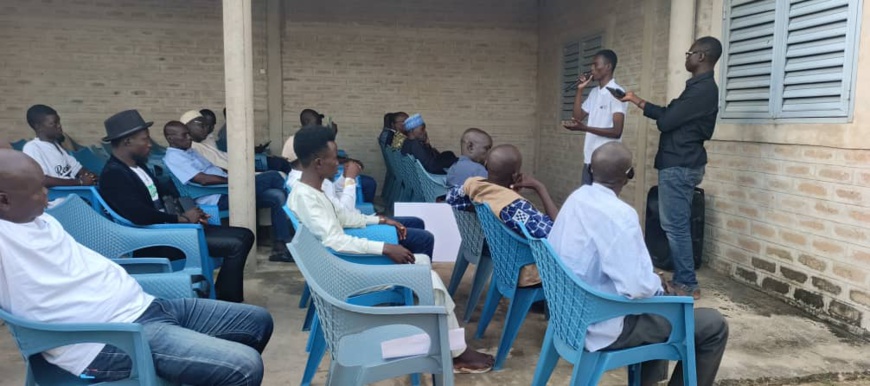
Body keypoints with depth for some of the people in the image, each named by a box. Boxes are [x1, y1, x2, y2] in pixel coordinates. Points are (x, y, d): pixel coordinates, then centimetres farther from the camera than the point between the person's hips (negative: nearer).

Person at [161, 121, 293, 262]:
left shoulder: (190, 152, 24)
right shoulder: (173, 158, -6)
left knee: (276, 196, -9)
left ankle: (281, 247, -8)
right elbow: (203, 179, -17)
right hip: (218, 199, -9)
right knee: (273, 177, -17)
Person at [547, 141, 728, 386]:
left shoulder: (576, 198, 1)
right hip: (605, 326, -9)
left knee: (657, 287, 33)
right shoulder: (619, 214, -26)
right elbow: (636, 287, -30)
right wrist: (660, 287, -6)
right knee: (714, 326, -1)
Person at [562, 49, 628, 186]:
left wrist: (584, 128, -26)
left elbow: (617, 132, -17)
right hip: (589, 159, 8)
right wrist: (580, 90, 8)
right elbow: (578, 116, 15)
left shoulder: (617, 93, -11)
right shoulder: (594, 93, 15)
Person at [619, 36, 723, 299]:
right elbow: (671, 116, 19)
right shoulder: (700, 87, 15)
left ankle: (688, 285, 1)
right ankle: (682, 279, 20)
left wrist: (641, 105, 5)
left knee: (675, 226, -6)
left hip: (679, 166, -10)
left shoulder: (702, 90, -18)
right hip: (681, 165, 10)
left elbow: (666, 121, -17)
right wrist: (638, 102, 19)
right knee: (679, 225, 13)